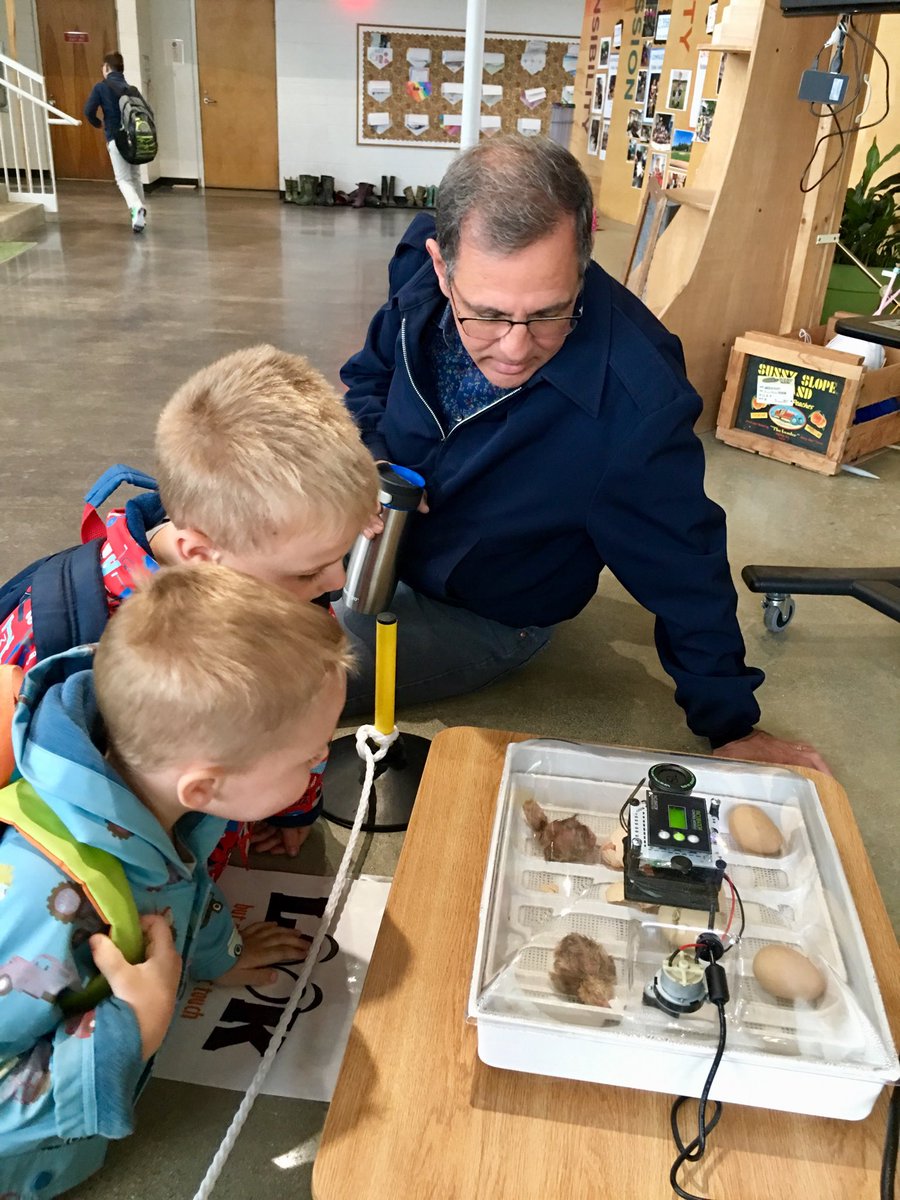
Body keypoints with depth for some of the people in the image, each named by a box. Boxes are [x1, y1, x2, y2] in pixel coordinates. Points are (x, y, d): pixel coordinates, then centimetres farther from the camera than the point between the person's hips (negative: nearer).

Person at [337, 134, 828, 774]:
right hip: (372, 534, 5)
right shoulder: (420, 273, -19)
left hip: (475, 616, -4)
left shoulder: (634, 399, -33)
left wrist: (732, 725, -7)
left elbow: (682, 569, -19)